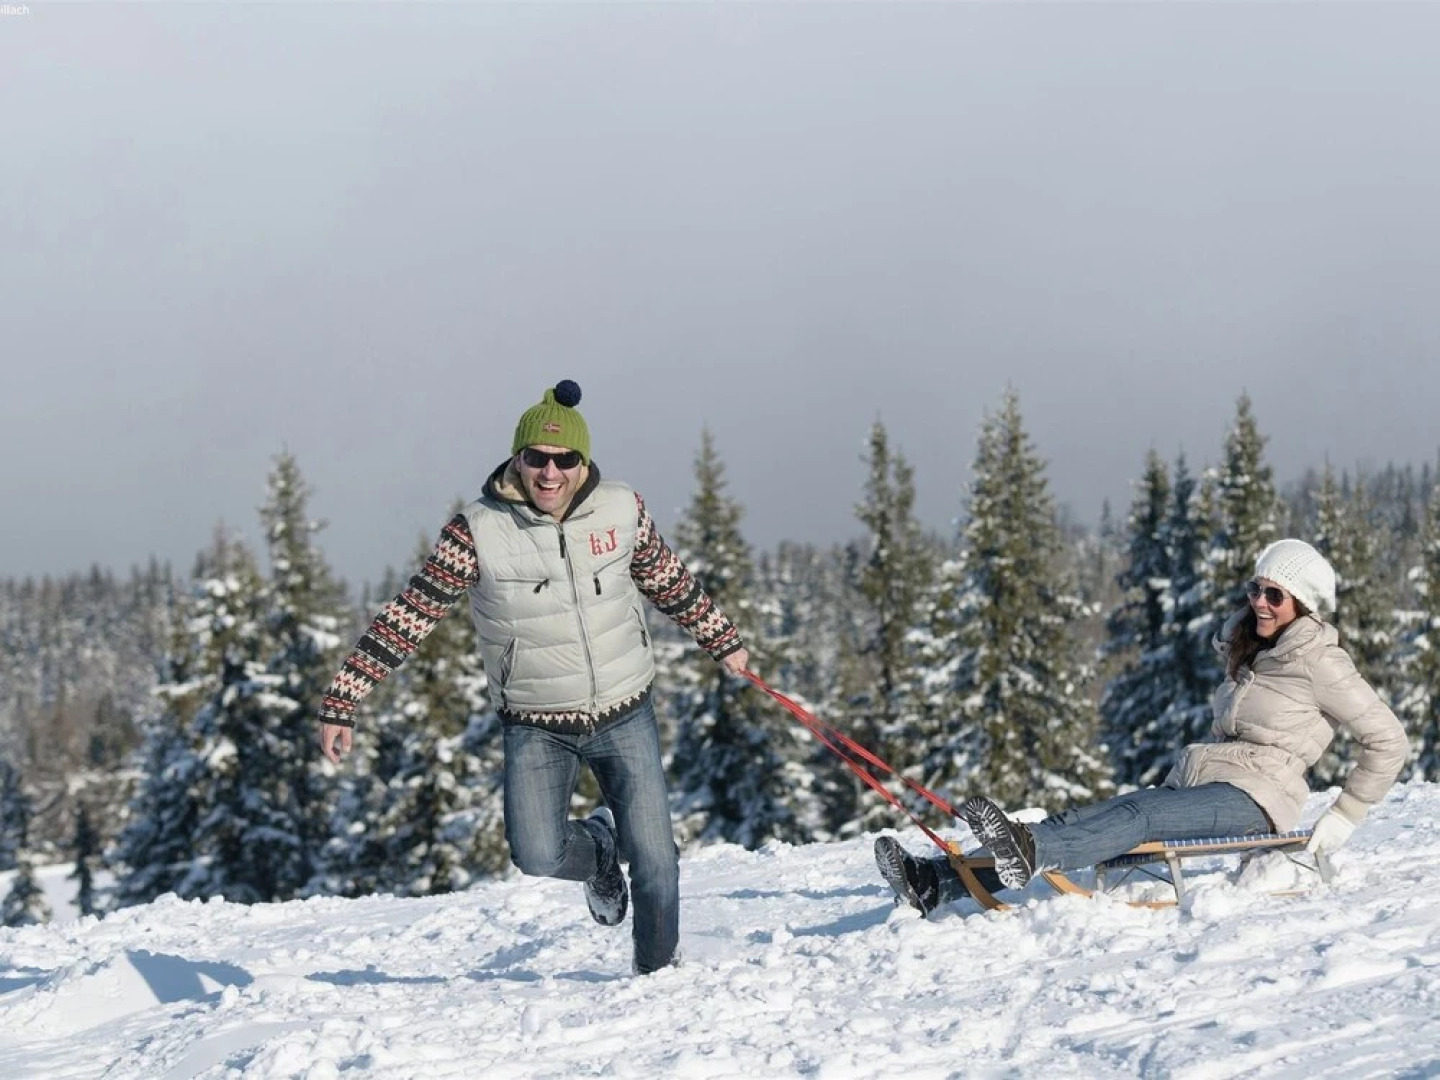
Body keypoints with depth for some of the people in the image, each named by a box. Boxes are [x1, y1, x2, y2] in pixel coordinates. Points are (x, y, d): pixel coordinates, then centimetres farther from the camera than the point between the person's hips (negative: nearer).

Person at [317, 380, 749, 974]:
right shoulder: (477, 531, -14)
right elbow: (408, 615, -10)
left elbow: (669, 581, 14)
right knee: (538, 857, -18)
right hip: (536, 726, -2)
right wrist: (343, 699, -12)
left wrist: (723, 641, 27)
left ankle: (659, 964, 26)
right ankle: (597, 849, 19)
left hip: (624, 715, 2)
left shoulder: (621, 511, -5)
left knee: (653, 855, -3)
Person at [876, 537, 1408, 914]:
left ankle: (1030, 852, -64)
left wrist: (1342, 817, -7)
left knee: (1139, 814, -36)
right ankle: (935, 882, -28)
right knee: (1078, 820, -13)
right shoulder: (1249, 653, 23)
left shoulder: (1319, 662, -2)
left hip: (1254, 798, -8)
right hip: (1191, 783, 8)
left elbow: (1387, 740, -4)